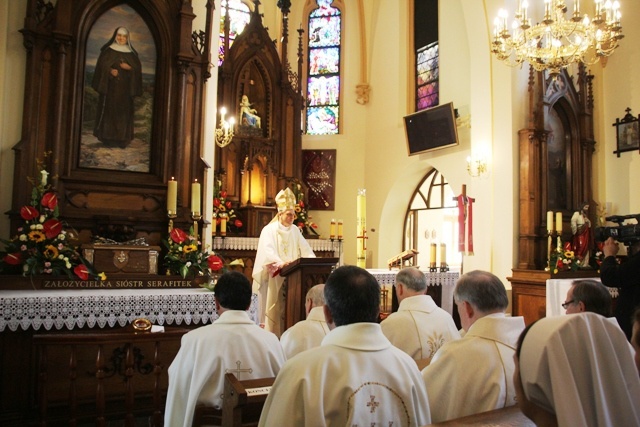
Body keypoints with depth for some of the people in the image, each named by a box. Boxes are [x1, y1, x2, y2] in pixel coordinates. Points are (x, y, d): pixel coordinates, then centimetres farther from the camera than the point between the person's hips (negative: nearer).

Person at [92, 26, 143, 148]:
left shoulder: (131, 53, 13)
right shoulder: (108, 50, 7)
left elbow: (138, 68, 8)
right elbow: (101, 65, 1)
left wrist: (129, 68, -11)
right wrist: (110, 71, -18)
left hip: (124, 87, 2)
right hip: (110, 86, -2)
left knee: (124, 110, -3)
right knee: (109, 109, -5)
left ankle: (122, 138, -2)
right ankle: (108, 138, -3)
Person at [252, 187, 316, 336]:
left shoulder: (295, 230, 12)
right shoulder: (269, 230, -5)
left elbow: (305, 249, 8)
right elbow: (268, 252, -20)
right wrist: (281, 263, -37)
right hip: (275, 277, -5)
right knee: (275, 307, -4)